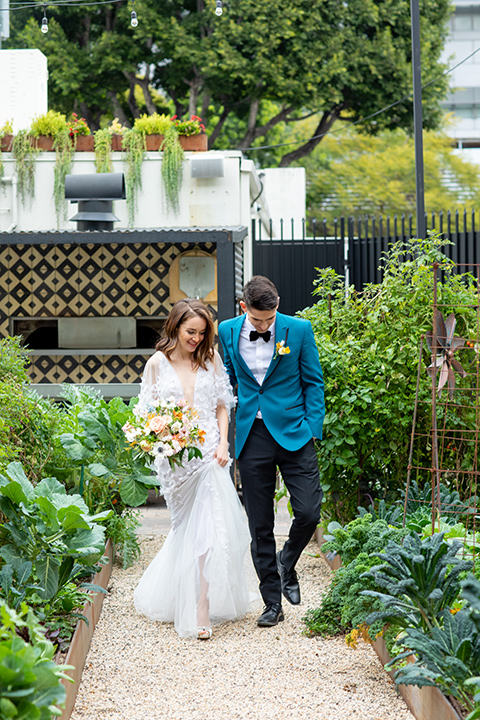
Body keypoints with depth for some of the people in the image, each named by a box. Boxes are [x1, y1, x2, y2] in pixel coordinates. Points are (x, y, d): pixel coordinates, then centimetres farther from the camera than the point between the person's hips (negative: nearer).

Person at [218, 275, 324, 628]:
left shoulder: (299, 330, -4)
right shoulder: (228, 331, 3)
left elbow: (313, 383, 2)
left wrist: (311, 428, -5)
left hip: (293, 433, -2)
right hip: (252, 437, 2)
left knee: (308, 513, -10)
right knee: (260, 526, 5)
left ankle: (286, 563, 22)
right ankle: (272, 604, 15)